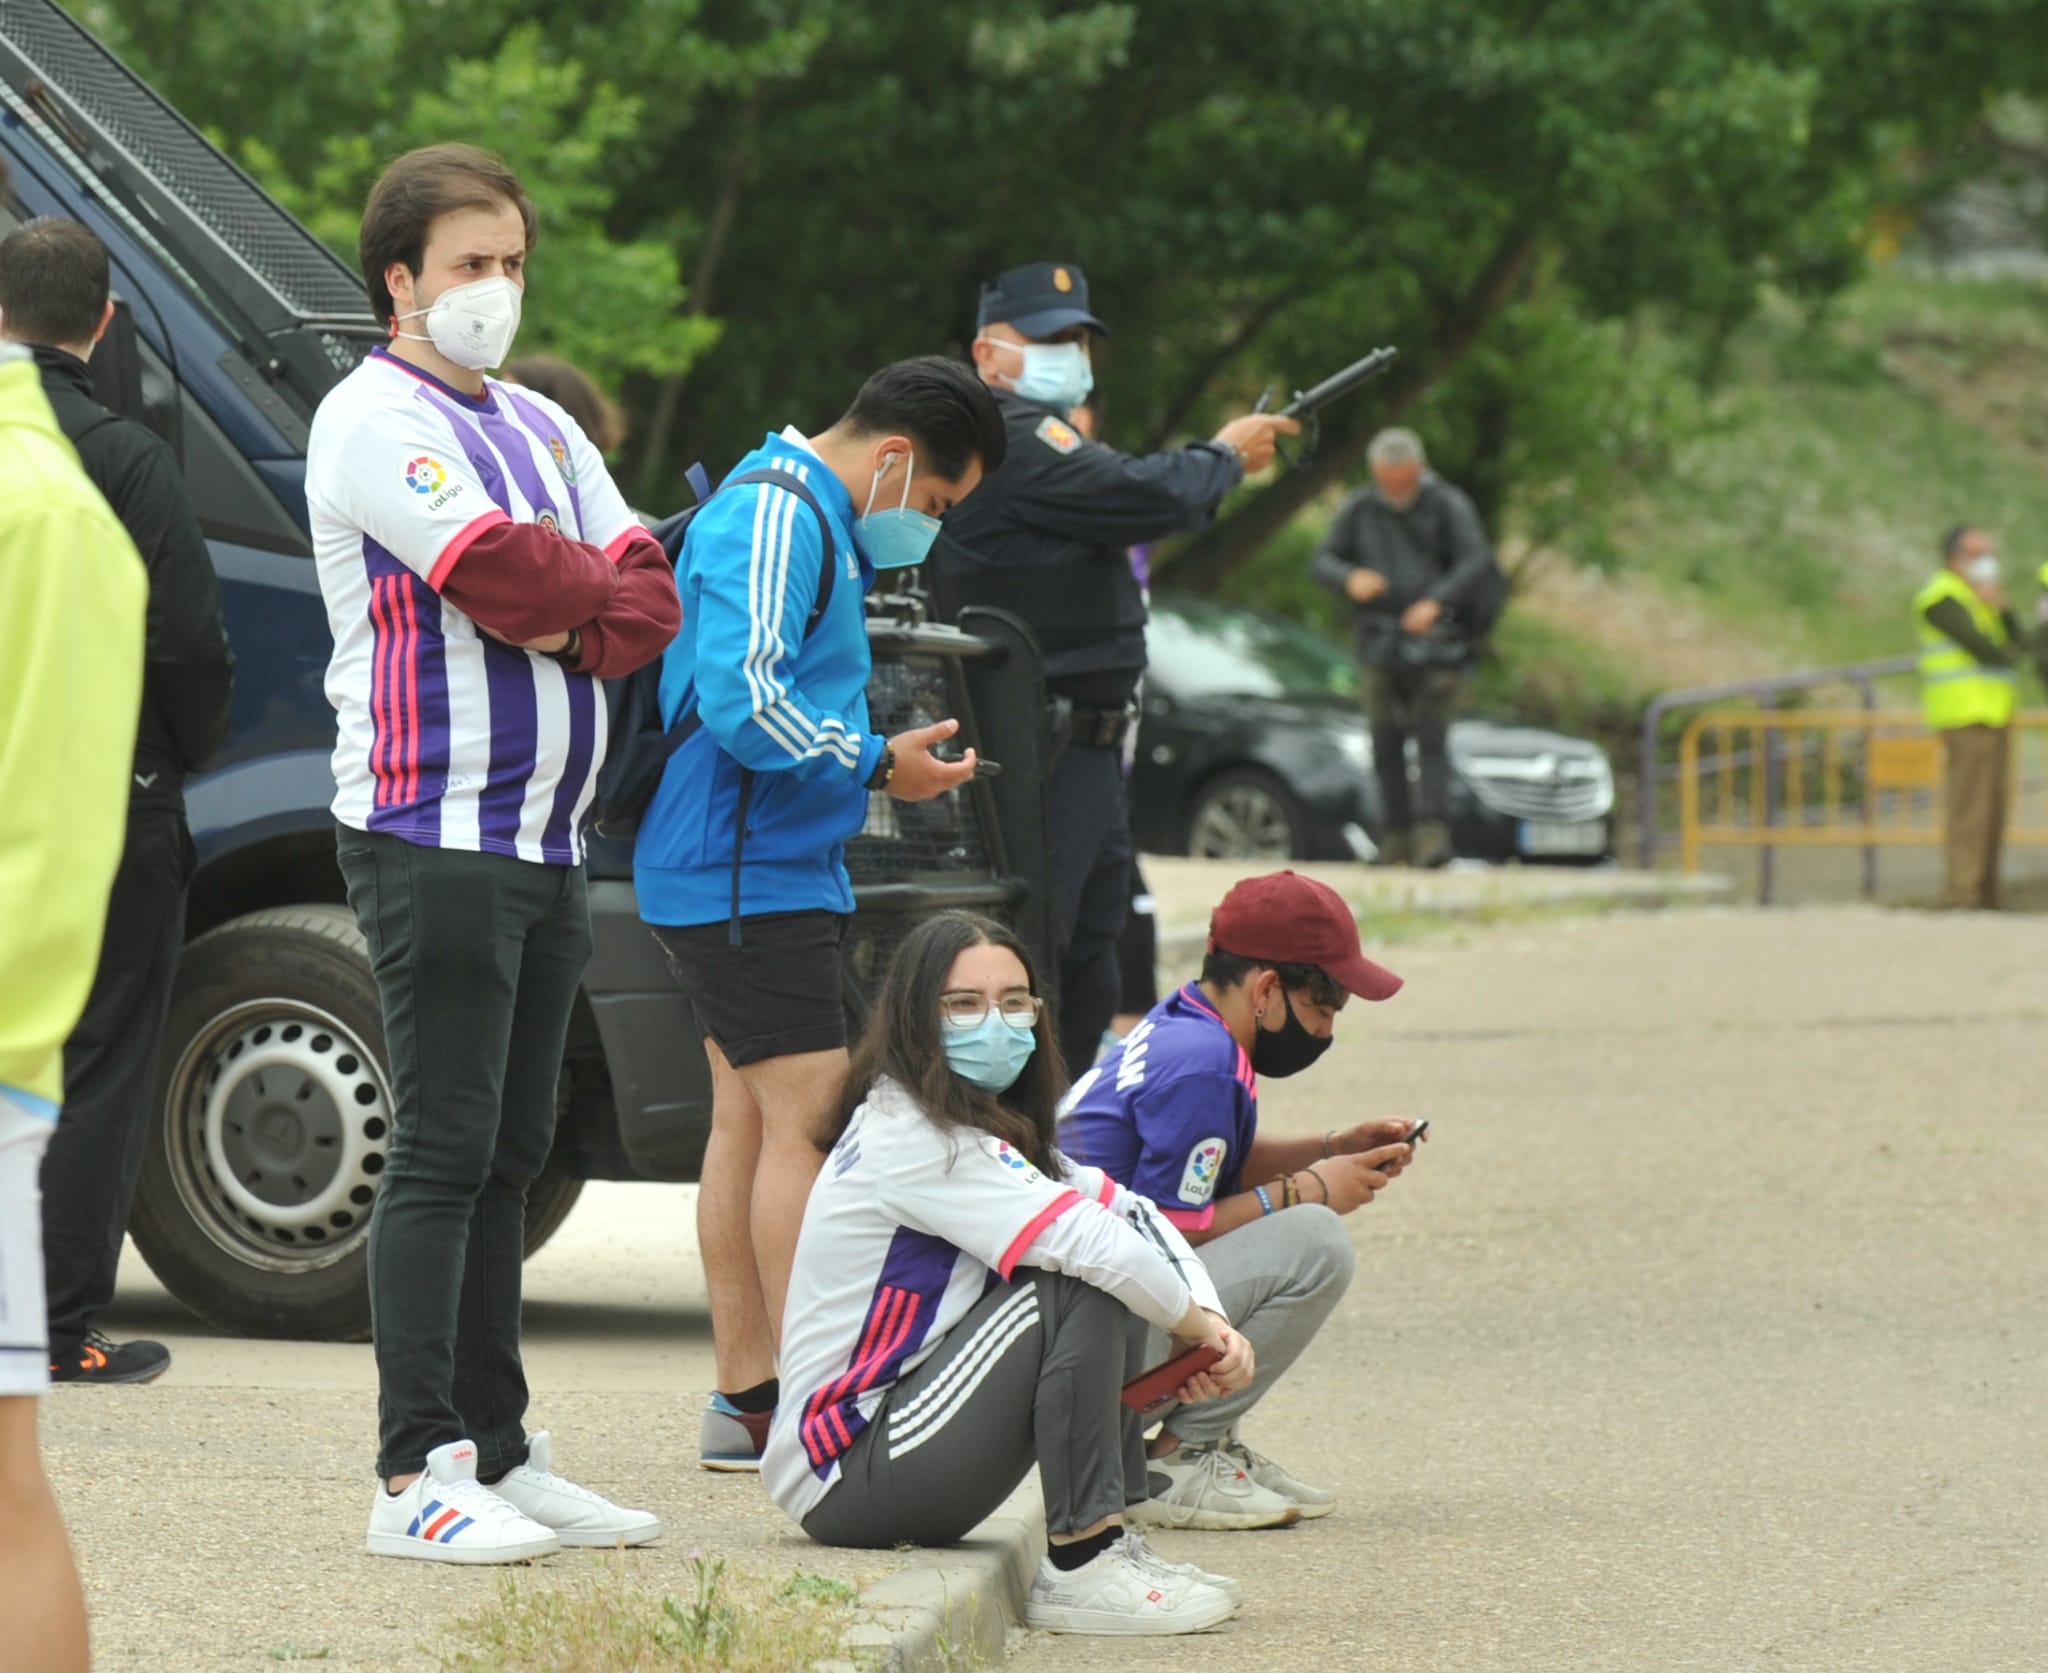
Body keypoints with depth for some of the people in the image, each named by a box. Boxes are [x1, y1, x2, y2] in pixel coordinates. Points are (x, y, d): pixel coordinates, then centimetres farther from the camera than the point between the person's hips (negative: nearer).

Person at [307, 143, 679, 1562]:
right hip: (434, 837, -8)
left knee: (508, 1155, 10)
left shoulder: (542, 428, 18)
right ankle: (417, 1475, -11)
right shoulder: (375, 419, -7)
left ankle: (499, 1454, 15)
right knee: (444, 1150, -10)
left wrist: (560, 619, -10)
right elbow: (504, 577, -19)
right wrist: (595, 593, 0)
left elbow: (648, 604, 9)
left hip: (546, 843, 8)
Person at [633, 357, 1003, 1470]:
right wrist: (879, 764, -16)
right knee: (806, 1121, -11)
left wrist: (876, 760, 12)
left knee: (750, 1119, 11)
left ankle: (745, 1399, 15)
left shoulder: (812, 519, 17)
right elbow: (741, 701, -25)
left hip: (772, 867, 11)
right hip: (747, 872, -11)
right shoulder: (776, 516, -16)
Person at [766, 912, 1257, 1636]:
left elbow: (1130, 1214, 9)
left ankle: (1111, 1540, 1)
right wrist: (1196, 1328, -9)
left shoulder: (987, 1128, 13)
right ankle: (1082, 1567, -21)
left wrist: (1210, 1322, -8)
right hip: (847, 1478, -10)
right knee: (1083, 1283, -21)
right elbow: (1087, 1244, -25)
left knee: (1115, 1269, 4)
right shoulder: (914, 1139, -18)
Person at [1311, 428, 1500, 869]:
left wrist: (1436, 601, -28)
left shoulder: (1449, 506, -3)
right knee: (1387, 746, 1)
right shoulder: (1358, 510, 7)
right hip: (1380, 647, 3)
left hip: (1435, 646, -3)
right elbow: (1323, 561, 7)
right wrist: (1350, 579, -16)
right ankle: (1397, 840, 7)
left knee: (1431, 741, -14)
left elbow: (1478, 564, -12)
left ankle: (1433, 836, -20)